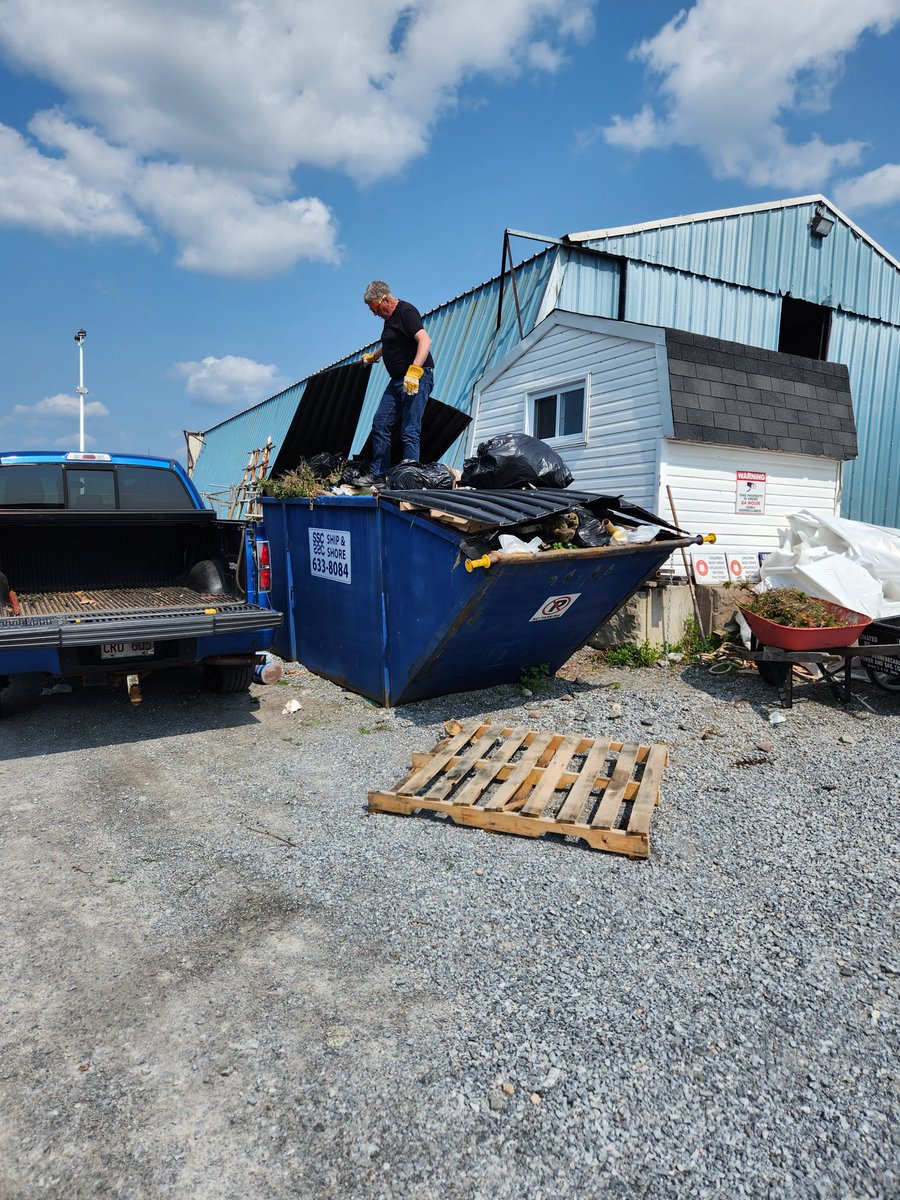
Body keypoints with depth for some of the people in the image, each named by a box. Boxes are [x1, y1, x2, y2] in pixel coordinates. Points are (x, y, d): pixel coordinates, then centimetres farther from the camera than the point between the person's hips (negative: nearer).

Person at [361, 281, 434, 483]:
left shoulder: (406, 312, -12)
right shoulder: (389, 317, 17)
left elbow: (425, 341, -26)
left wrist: (414, 370, -37)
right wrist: (373, 356, 51)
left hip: (418, 378, -10)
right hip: (397, 380, 10)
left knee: (409, 431, -13)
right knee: (380, 426, 6)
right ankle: (378, 476, 11)